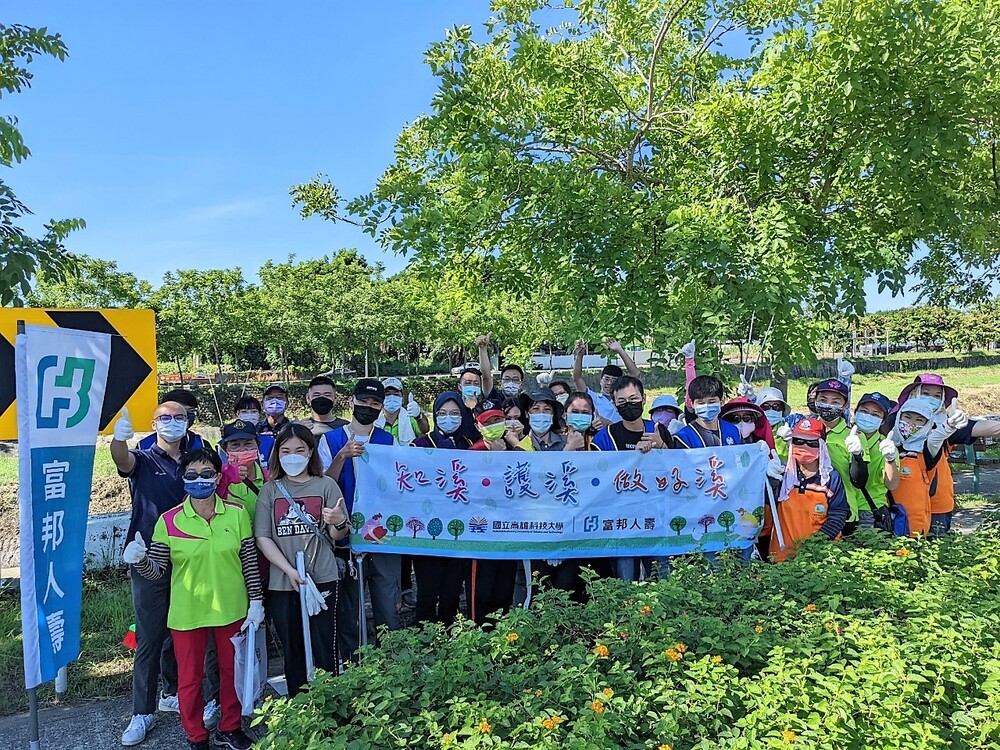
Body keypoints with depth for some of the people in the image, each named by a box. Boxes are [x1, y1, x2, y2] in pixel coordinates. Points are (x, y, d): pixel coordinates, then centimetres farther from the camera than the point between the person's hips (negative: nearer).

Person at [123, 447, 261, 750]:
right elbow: (157, 570, -6)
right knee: (189, 677, 12)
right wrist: (139, 560, -27)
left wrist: (256, 602, -2)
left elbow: (249, 561, -1)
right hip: (188, 613, -1)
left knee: (232, 671, 16)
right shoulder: (169, 521, -9)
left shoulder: (237, 513, -6)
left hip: (232, 609, 1)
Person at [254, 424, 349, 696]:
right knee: (292, 651, 11)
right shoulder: (270, 490, 7)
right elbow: (262, 537, 0)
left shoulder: (326, 485, 2)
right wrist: (290, 571, -12)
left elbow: (337, 537, 2)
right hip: (281, 584, 2)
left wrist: (339, 523, -22)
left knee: (325, 651, -2)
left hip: (322, 581, -2)